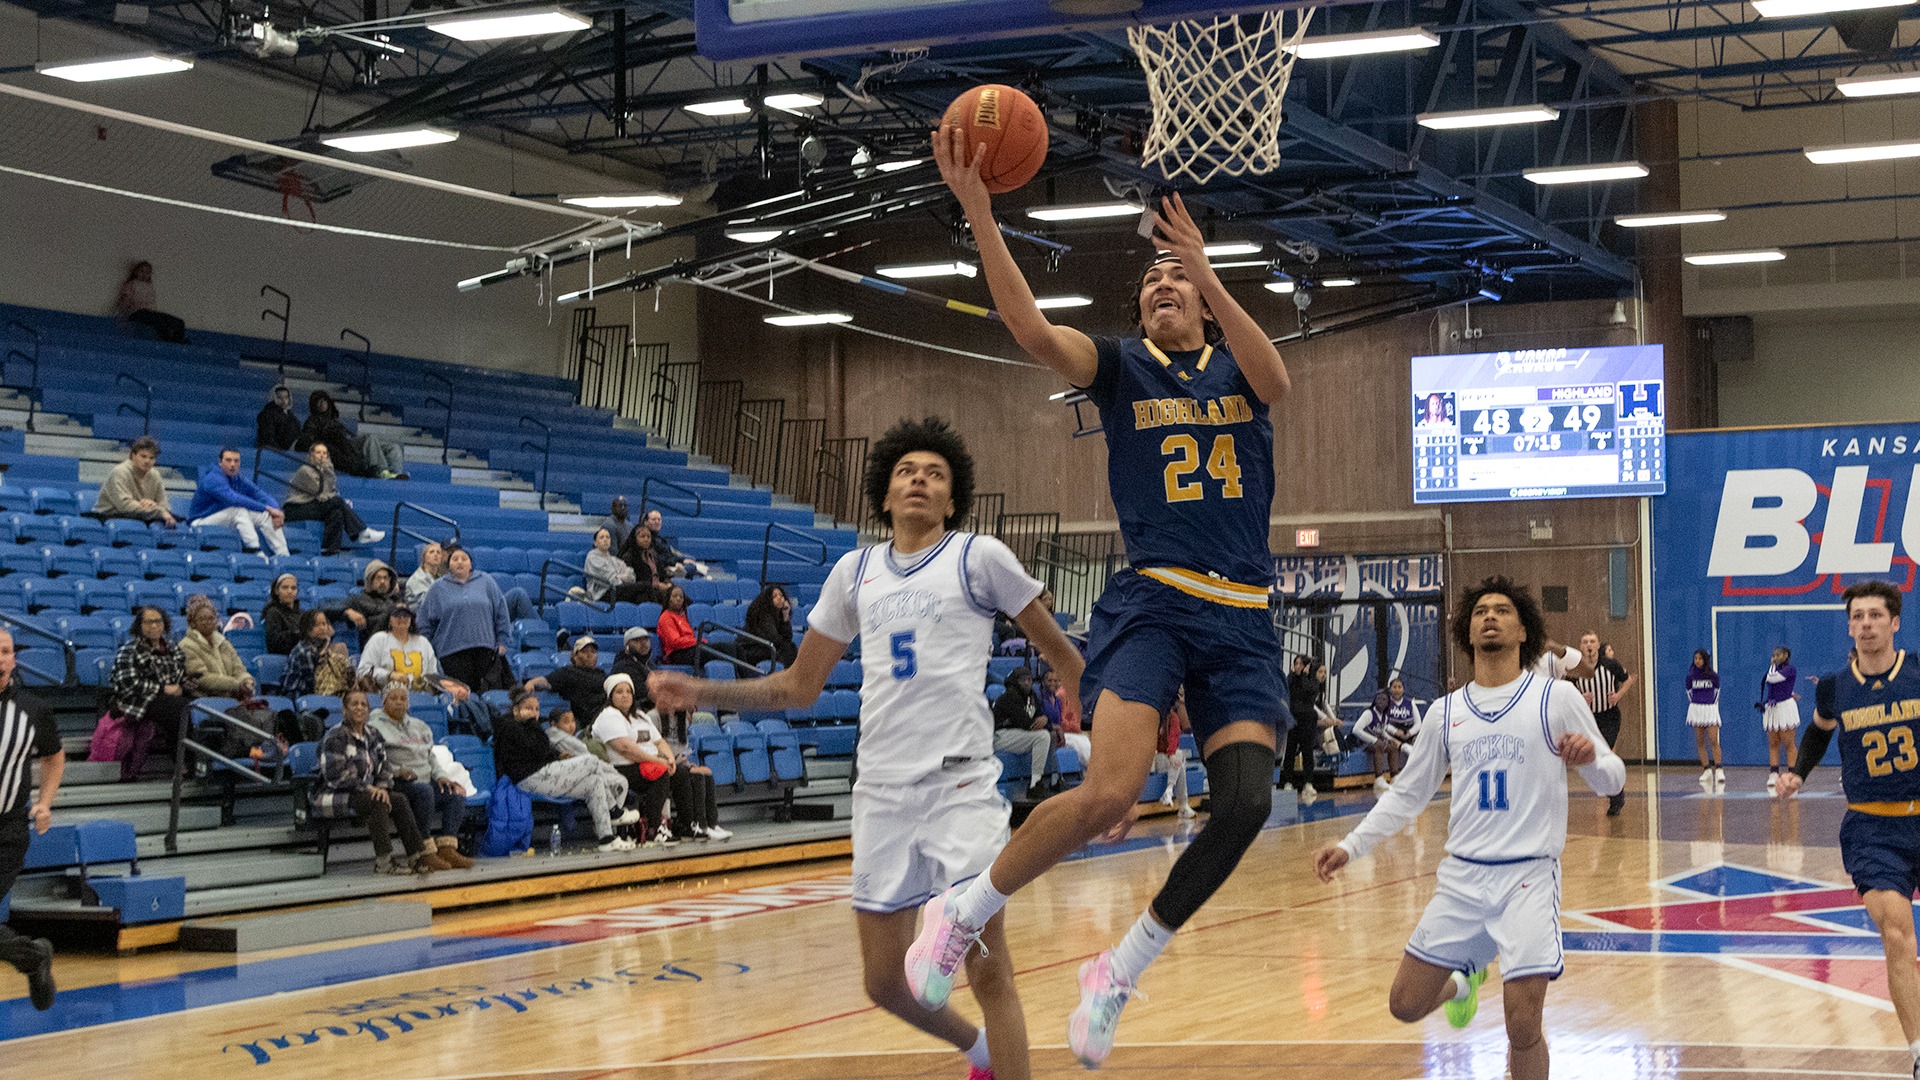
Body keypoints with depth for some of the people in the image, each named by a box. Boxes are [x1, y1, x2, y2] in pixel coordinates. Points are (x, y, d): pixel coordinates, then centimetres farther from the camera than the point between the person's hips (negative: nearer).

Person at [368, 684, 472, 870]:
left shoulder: (419, 726, 24)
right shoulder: (375, 728, 2)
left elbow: (431, 757, 26)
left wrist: (440, 775, 8)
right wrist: (396, 771, -20)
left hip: (426, 780, 7)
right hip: (397, 785, -7)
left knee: (456, 794, -17)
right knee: (424, 791, -36)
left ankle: (447, 849, -28)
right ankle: (426, 852, -37)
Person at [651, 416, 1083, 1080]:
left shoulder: (979, 557, 2)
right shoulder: (854, 572, 14)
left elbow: (1059, 649, 7)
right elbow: (799, 687, 19)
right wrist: (699, 692, 9)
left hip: (961, 782, -4)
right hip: (881, 790, 5)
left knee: (986, 967, -12)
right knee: (886, 982, 8)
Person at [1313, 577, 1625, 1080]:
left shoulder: (1556, 697, -2)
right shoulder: (1446, 712, 9)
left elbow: (1612, 780, 0)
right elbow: (1407, 793, 18)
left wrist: (1591, 758, -23)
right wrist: (1350, 847, 8)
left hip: (1529, 876, -4)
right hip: (1462, 876, 4)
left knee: (1522, 1026, -15)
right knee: (1406, 1005, 7)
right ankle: (1463, 982, 40)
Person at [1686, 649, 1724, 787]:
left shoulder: (1713, 676, -1)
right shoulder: (1691, 676, 3)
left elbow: (1717, 691, 10)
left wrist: (1712, 704, 6)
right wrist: (1695, 704, 9)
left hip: (1710, 709, -2)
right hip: (1696, 709, 2)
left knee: (1713, 740, -12)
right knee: (1700, 742, 3)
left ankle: (1718, 770, -14)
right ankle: (1706, 770, 9)